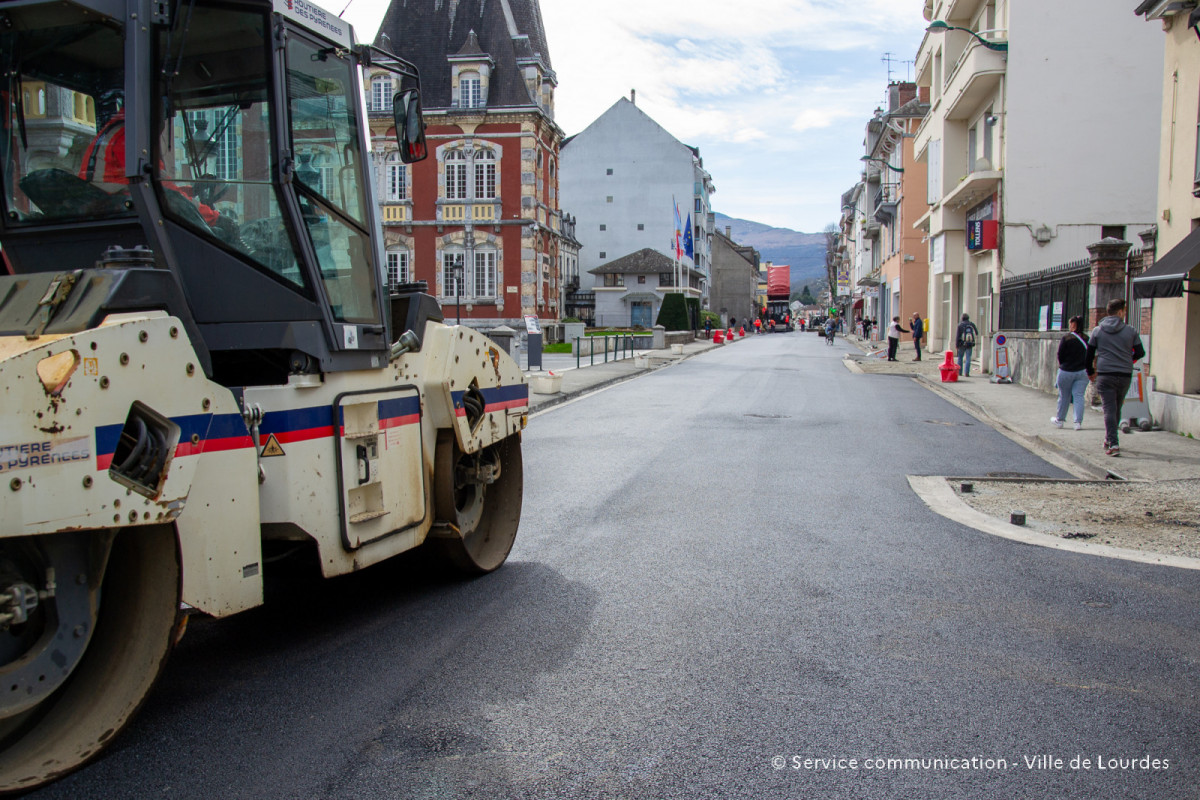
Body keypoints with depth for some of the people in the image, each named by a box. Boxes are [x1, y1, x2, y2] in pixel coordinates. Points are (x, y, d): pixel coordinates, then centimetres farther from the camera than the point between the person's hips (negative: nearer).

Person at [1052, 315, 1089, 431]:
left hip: (1066, 372, -3)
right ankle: (1078, 422, -4)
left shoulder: (1066, 338, -12)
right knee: (1079, 396, 4)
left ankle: (1059, 420, 24)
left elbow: (1060, 356, -6)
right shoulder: (1087, 339, -1)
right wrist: (1084, 366, 15)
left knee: (1064, 396, 10)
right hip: (1083, 372, 3)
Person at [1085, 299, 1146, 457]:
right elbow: (1140, 353, 7)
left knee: (1109, 409, -3)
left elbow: (1089, 354, 6)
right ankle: (1109, 439, 27)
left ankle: (1113, 443, -14)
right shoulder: (1130, 331, 2)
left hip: (1105, 375, -1)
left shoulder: (1097, 331, 2)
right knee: (1117, 408, 17)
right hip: (1125, 375, 1)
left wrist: (1090, 372, 20)